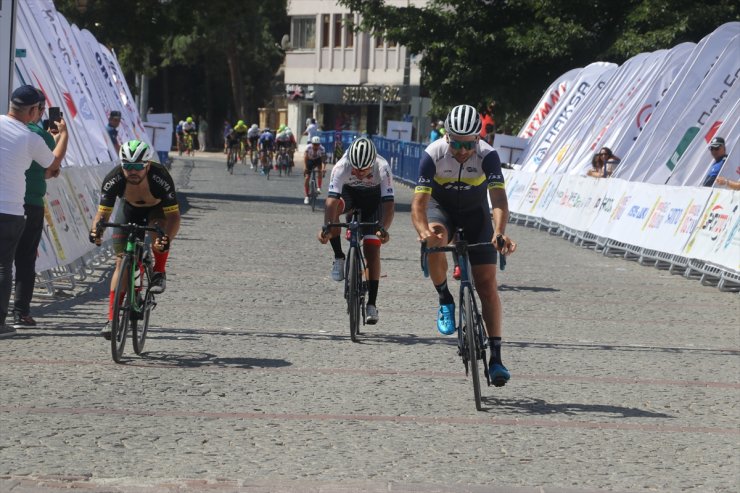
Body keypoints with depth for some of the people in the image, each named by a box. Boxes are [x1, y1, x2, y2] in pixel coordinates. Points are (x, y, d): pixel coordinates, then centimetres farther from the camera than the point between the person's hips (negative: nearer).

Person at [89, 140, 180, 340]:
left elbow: (173, 216, -38)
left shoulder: (160, 178, -38)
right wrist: (96, 230, -50)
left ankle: (159, 272, -11)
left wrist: (167, 239, -57)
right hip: (130, 209, 2)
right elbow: (102, 213, -27)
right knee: (122, 261, -9)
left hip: (157, 208, -2)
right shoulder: (113, 180, -33)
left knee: (159, 226, -37)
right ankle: (112, 319, -6)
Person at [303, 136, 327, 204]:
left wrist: (324, 168, -54)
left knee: (320, 170, -32)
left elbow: (323, 159, -37)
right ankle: (306, 197, -1)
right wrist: (305, 167, -52)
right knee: (306, 178, -9)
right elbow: (305, 157, -38)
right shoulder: (308, 147, -30)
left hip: (318, 160, 0)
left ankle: (319, 188, -20)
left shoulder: (322, 149, -30)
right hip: (310, 161, 0)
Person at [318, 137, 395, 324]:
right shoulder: (341, 167, -35)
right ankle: (339, 258, -17)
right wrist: (326, 227, -58)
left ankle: (372, 304, -3)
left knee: (372, 249, -10)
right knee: (333, 208, -35)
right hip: (349, 192, 1)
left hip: (373, 197, -1)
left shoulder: (383, 168, -36)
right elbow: (332, 200, -43)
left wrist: (384, 229, -58)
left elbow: (389, 203, -41)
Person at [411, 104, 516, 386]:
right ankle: (445, 299, -10)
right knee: (435, 239, -36)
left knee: (487, 283, -8)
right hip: (441, 207, 0)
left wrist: (499, 233, -56)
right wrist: (423, 231, -52)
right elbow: (419, 201, -31)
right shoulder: (433, 155, -27)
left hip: (475, 212, 0)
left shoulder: (488, 156, -28)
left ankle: (496, 357, -5)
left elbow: (499, 199, -37)